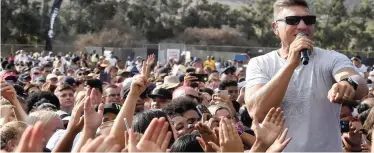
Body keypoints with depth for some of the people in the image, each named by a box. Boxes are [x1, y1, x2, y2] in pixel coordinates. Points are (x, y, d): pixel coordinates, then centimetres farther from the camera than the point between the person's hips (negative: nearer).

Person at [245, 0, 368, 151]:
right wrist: (291, 63, -27)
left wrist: (349, 84, -48)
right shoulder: (260, 64, -5)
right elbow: (257, 113, -21)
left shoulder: (332, 59, -6)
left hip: (327, 149, 0)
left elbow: (361, 87, -25)